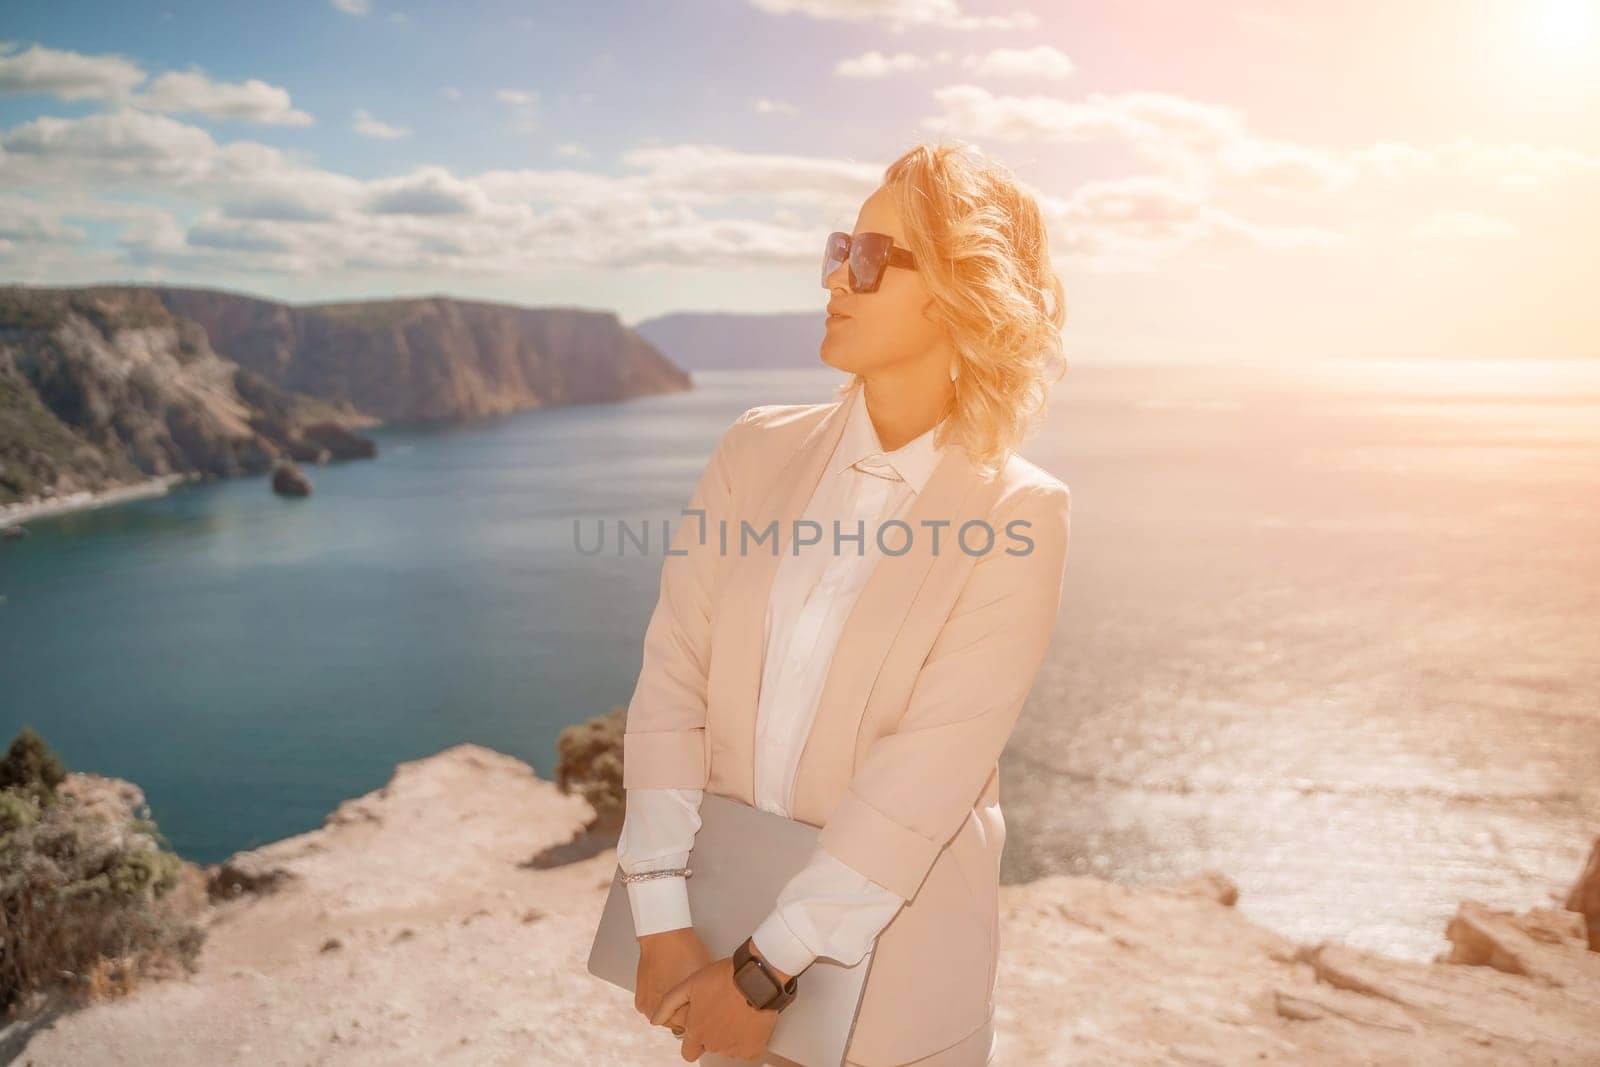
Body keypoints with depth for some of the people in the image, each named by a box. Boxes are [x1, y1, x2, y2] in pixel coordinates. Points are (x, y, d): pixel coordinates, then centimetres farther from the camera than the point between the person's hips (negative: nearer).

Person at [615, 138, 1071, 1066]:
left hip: (893, 958, -3)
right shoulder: (759, 451, -4)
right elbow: (673, 682, -8)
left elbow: (929, 773, -19)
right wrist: (663, 918, -14)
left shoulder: (1016, 518, -13)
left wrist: (772, 964, -18)